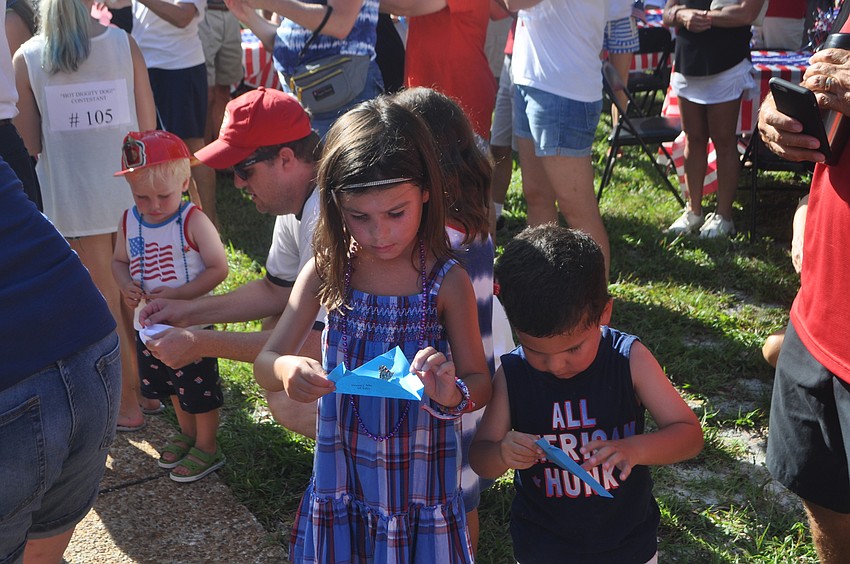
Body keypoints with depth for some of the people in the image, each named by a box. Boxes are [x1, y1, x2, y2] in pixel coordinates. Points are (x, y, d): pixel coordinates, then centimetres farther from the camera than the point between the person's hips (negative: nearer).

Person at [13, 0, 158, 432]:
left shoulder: (27, 58, -6)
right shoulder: (124, 44, -6)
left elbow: (31, 143, -2)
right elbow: (148, 126, -3)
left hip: (73, 197, -1)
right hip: (129, 190, 1)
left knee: (105, 300, 10)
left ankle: (128, 402, 19)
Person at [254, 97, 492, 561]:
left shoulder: (447, 282, -14)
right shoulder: (326, 273, -8)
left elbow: (480, 383, -6)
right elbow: (264, 364, -3)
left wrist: (451, 394, -29)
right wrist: (285, 370, -27)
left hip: (422, 485, -2)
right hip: (340, 482, 2)